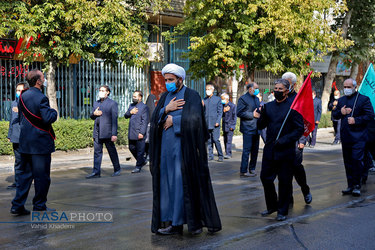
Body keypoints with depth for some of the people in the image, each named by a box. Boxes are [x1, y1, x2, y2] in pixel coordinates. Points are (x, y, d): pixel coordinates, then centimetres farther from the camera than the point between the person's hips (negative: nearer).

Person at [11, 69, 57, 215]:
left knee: (24, 173, 12)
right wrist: (54, 111, -5)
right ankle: (39, 206, 11)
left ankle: (17, 205, 11)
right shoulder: (40, 98, -16)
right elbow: (48, 118, -23)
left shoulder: (23, 96, 8)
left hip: (24, 141, 8)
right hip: (40, 142, -7)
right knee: (42, 175, 3)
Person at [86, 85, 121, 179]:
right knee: (97, 152, 3)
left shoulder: (112, 103, -4)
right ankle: (96, 172, 4)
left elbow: (114, 119, -9)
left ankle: (117, 169, 19)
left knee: (112, 151, 5)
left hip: (107, 132, -5)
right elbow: (91, 116, 22)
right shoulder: (96, 103, 15)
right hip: (97, 132, 5)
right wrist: (94, 113, -4)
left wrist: (114, 134, -16)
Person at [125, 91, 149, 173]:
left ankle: (138, 166, 9)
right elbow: (126, 116, 16)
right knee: (132, 148, 14)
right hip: (131, 133, 8)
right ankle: (142, 160, 30)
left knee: (140, 150, -1)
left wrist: (142, 133, -17)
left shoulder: (144, 107, -6)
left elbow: (145, 121, -12)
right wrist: (130, 112, -6)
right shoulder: (131, 105, 17)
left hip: (139, 133, -8)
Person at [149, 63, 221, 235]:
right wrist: (166, 109, -10)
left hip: (184, 148, -6)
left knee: (186, 182, -5)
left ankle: (195, 221, 4)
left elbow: (193, 119, -17)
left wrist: (173, 120, -10)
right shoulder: (164, 97, 15)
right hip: (166, 148, 6)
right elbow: (154, 119, 6)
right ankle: (172, 222, 10)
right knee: (168, 182, 4)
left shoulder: (192, 96, -3)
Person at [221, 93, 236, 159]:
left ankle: (228, 154, -12)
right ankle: (228, 153, 15)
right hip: (224, 126, 6)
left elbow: (234, 116, -5)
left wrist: (232, 126, -10)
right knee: (225, 140, 7)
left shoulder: (232, 105, -5)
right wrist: (224, 111, -13)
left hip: (230, 125, -6)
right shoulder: (222, 105, 11)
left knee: (229, 140, -11)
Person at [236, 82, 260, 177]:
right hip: (248, 129, -8)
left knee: (255, 150, 12)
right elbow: (239, 113, -14)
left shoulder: (256, 98, 18)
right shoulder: (243, 98, -7)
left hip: (256, 128, 8)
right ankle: (243, 171, -2)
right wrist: (252, 115, -16)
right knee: (246, 150, -7)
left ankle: (252, 169, 23)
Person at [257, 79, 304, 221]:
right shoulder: (268, 106, 10)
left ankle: (282, 211, 17)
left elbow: (299, 129, -8)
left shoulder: (293, 107, -5)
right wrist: (261, 117, -12)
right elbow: (261, 126, 9)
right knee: (265, 177, 7)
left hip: (286, 151, -4)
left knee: (284, 181, 3)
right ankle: (272, 206, 27)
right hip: (269, 150, 5)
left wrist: (283, 140, -16)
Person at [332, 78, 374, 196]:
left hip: (358, 136, -5)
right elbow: (334, 115, 16)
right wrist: (340, 112, -5)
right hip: (345, 136, 5)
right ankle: (350, 185, 17)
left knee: (357, 159, -10)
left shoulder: (364, 99, -2)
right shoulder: (341, 100, 15)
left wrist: (356, 120, -16)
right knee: (348, 161, 9)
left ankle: (357, 185, 1)